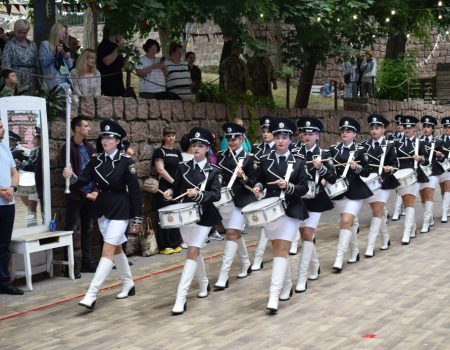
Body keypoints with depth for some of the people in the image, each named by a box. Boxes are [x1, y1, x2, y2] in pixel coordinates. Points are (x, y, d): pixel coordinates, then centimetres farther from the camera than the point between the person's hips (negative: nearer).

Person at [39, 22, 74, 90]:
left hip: (66, 79, 5)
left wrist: (67, 56, 2)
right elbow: (43, 63, -7)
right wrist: (54, 53, -11)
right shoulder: (45, 44, 5)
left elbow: (70, 66, 19)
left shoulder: (64, 46, 20)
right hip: (53, 79, -5)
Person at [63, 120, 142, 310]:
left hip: (120, 209, -6)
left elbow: (134, 190, -9)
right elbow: (85, 180, -5)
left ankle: (91, 295, -17)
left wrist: (137, 217, -9)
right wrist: (72, 177, -28)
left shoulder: (126, 161, -11)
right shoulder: (96, 159, 2)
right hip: (102, 207, 6)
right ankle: (128, 284, 33)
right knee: (116, 248, 16)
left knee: (108, 250, -11)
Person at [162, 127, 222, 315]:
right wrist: (170, 192, -12)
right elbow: (176, 186, 11)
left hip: (203, 216, -4)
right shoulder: (183, 167, 4)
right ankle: (204, 284, 42)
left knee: (192, 252, -12)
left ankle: (180, 298, -17)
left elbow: (216, 195, -14)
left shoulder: (212, 171, -5)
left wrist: (199, 194, -30)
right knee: (195, 251, 17)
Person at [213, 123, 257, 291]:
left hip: (240, 201, -5)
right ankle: (246, 264, 37)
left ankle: (223, 277, -16)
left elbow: (253, 182, -5)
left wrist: (243, 177, -23)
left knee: (232, 234, -13)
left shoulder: (248, 158, -4)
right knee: (236, 233, 17)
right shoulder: (222, 156, 9)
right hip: (223, 200, 6)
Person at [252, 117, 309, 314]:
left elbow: (304, 188, -4)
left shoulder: (298, 162, -2)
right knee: (278, 250, 12)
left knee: (282, 251, -10)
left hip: (290, 211, -3)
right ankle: (286, 286, 31)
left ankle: (274, 296, -16)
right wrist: (258, 187, -6)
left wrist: (288, 186, -21)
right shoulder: (265, 160, 5)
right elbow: (261, 180, 17)